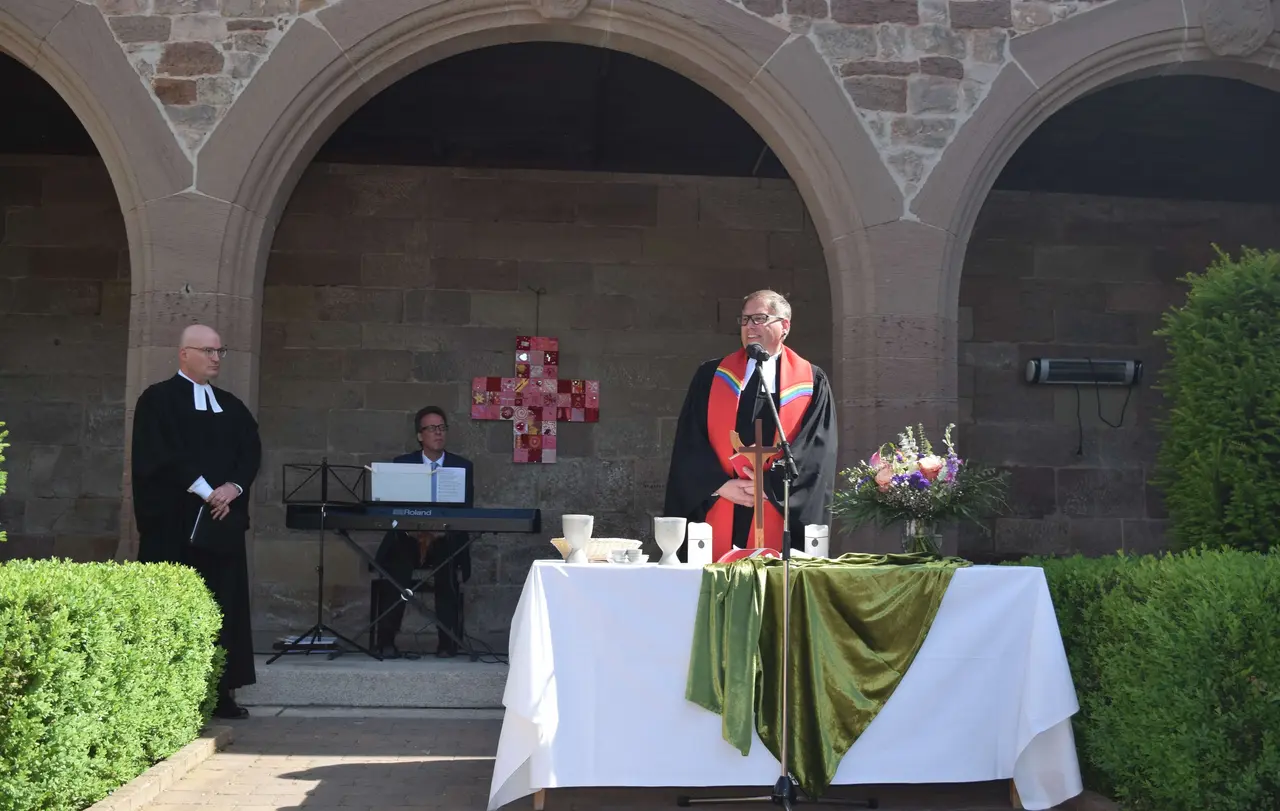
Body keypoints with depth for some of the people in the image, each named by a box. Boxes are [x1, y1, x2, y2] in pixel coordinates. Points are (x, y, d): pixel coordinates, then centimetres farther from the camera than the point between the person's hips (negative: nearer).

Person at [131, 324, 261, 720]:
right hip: (175, 523, -6)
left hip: (224, 521, 6)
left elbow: (251, 450, 8)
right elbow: (160, 455, -13)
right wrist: (205, 491, -17)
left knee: (223, 606, 3)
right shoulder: (159, 399, -2)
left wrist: (234, 487, -10)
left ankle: (220, 691, 7)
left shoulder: (231, 405, 17)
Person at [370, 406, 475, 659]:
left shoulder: (463, 466, 9)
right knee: (395, 570, -31)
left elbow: (466, 511, 3)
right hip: (407, 538, 0)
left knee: (449, 568, -33)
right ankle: (386, 642, -23)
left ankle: (448, 643, -22)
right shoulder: (401, 464, 10)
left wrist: (442, 531, -15)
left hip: (446, 541, 0)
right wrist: (411, 531, -17)